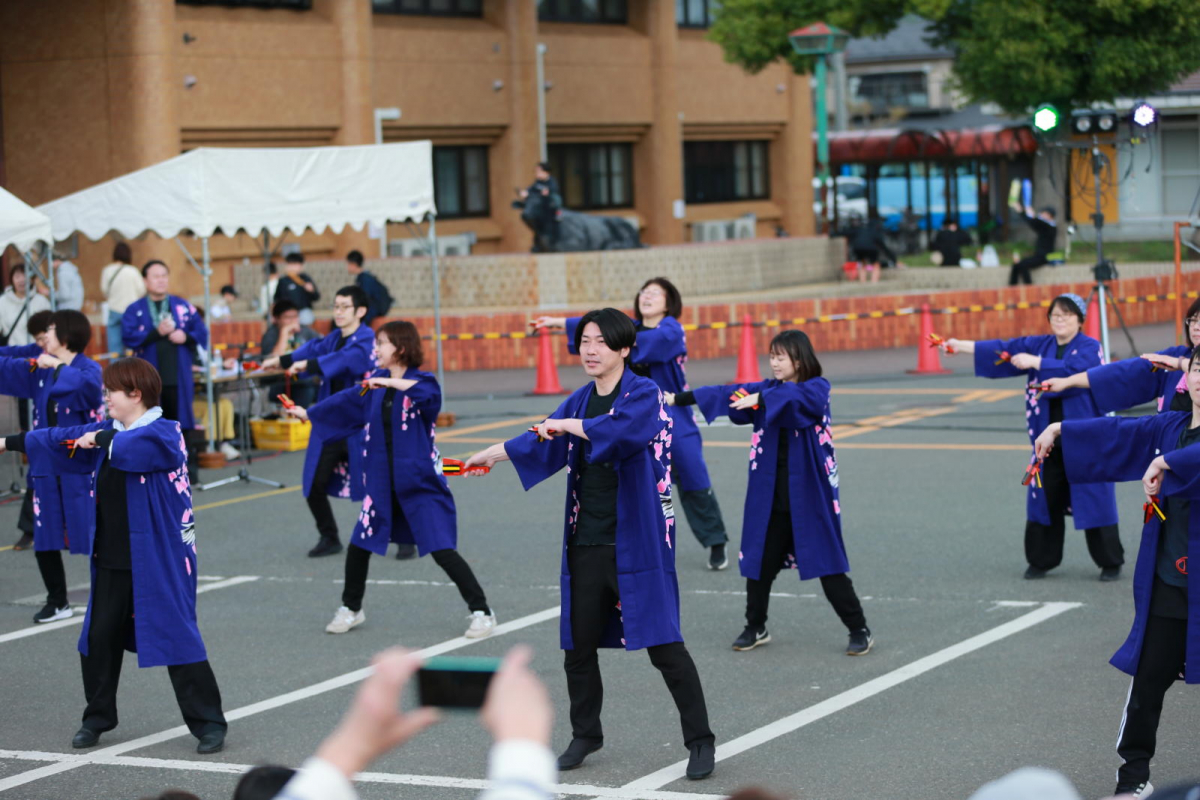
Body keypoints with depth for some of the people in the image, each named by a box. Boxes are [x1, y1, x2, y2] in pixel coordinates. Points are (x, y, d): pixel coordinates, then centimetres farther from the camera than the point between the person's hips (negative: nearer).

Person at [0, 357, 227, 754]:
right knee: (99, 639, 12)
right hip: (111, 561, 8)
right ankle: (97, 718, 27)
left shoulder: (164, 433, -13)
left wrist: (99, 439, -18)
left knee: (176, 638, -5)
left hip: (158, 561, -8)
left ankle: (208, 724, 3)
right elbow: (62, 439, 20)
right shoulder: (108, 430, 11)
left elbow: (131, 447, -34)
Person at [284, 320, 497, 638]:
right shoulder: (375, 383, 6)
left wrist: (392, 383, -39)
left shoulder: (421, 382, -11)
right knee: (358, 545, 11)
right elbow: (346, 402, 21)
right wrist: (307, 413, 31)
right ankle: (351, 609, 32)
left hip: (421, 483, -6)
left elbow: (428, 392, -35)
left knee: (442, 549, -12)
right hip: (382, 481, 6)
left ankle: (481, 612, -2)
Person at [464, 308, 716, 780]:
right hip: (586, 543, 7)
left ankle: (700, 741, 3)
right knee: (579, 645, 13)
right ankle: (585, 735, 31)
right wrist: (496, 453, 37)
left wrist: (566, 425, -23)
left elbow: (625, 430, -31)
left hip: (636, 542, -7)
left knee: (663, 644, -7)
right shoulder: (582, 400, 12)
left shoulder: (644, 395, -9)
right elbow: (548, 442, 29)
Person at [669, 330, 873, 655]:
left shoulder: (817, 388, -6)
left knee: (828, 564, -2)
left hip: (809, 495, -5)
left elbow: (794, 396, -28)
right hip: (770, 497, 5)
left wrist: (760, 399, -44)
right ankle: (756, 628, 26)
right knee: (760, 562, 9)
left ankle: (859, 630, 8)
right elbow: (729, 394, 0)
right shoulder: (768, 388, 9)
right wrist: (679, 398, -11)